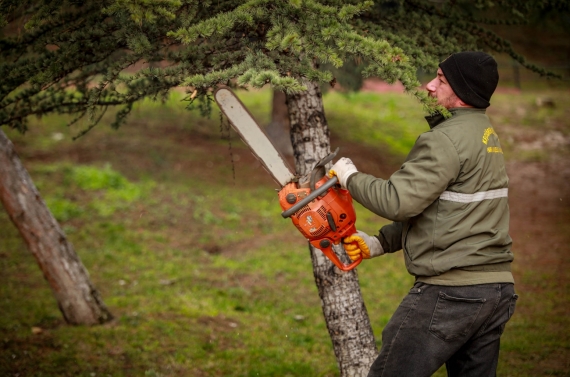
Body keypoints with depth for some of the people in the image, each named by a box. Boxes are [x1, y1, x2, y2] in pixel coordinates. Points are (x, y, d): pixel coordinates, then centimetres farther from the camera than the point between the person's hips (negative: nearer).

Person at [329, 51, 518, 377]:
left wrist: (351, 177, -2)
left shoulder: (446, 139, -15)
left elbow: (398, 202, -20)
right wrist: (379, 243, 14)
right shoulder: (486, 135, 16)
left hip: (450, 293, -9)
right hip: (498, 289, 10)